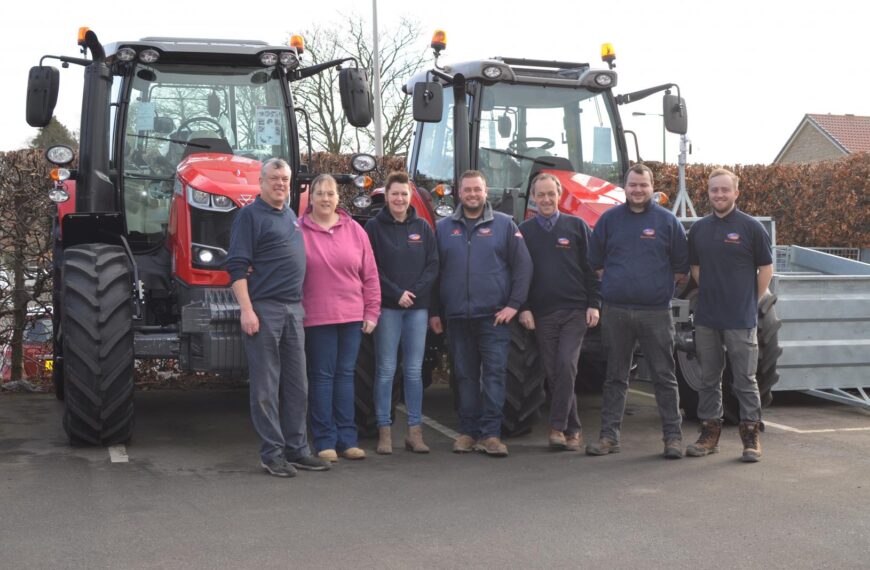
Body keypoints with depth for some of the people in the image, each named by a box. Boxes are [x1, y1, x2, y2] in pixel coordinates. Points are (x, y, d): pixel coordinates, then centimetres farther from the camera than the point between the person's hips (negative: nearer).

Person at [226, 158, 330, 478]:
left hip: (293, 308, 8)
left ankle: (297, 449, 19)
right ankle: (272, 454, 5)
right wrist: (246, 309, -20)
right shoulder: (250, 215, -5)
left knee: (296, 385, 10)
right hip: (263, 308, -7)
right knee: (266, 387, -1)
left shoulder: (291, 216, 17)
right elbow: (237, 267, -12)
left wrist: (300, 301, 16)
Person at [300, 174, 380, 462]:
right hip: (316, 317, -3)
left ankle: (347, 439, 15)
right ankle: (325, 442, 7)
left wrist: (371, 313, 5)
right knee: (322, 377, 1)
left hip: (352, 316, 3)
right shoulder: (298, 230, -1)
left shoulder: (354, 230, 7)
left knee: (345, 375, 9)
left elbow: (370, 275, 8)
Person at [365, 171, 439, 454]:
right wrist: (397, 294, -12)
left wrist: (415, 292, -8)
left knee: (414, 370, 5)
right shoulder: (374, 226, 1)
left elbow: (433, 265, 6)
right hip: (387, 307, -3)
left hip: (418, 307, 3)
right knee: (386, 370, -1)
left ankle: (415, 432, 10)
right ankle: (384, 432, 5)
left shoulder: (422, 227, 10)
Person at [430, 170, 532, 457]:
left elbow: (523, 266, -1)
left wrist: (514, 304, -9)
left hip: (494, 316, -2)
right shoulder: (444, 228, 10)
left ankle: (491, 433, 0)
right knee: (465, 375, 8)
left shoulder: (504, 225, 3)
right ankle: (468, 431, 16)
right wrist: (434, 311, 8)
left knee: (494, 373, -4)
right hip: (457, 317, 2)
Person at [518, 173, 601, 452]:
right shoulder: (524, 231, 7)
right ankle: (572, 428, 14)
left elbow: (592, 267, 4)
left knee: (566, 366, -15)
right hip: (541, 313, 2)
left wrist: (594, 304, -3)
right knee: (553, 372, 4)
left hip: (575, 311, -2)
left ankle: (558, 426, -8)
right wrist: (523, 308, -2)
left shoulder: (577, 226, 5)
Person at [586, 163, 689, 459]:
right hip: (616, 310, 2)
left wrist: (660, 286, 5)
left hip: (656, 312, -2)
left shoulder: (667, 220, 3)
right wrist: (617, 283, 7)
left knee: (664, 377, 3)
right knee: (615, 377, 9)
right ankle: (609, 436, 15)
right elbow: (595, 263, 13)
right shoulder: (609, 219, 7)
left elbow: (681, 267, 7)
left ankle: (673, 436, 11)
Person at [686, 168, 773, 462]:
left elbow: (766, 268, 0)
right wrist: (710, 293, 11)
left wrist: (751, 302, 1)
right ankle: (710, 432, 21)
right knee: (709, 379, 11)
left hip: (741, 319, -4)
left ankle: (751, 436, 10)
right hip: (706, 317, 4)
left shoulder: (751, 227, -4)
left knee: (745, 380, 1)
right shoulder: (699, 229, 8)